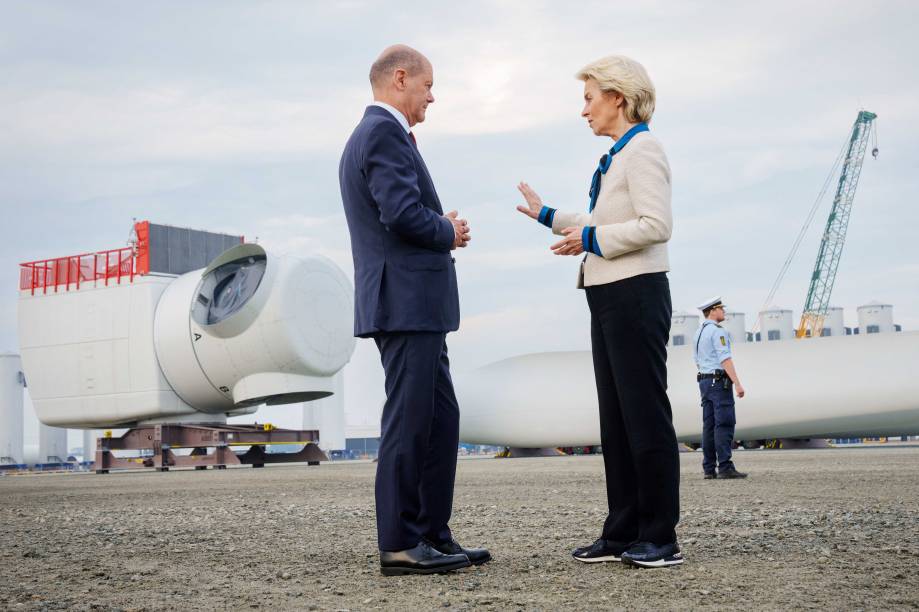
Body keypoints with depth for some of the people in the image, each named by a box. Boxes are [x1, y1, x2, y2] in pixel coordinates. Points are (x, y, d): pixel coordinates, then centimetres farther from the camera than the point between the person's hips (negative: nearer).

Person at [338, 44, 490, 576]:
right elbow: (402, 213, -22)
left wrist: (443, 226, 8)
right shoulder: (384, 134, -11)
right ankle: (399, 545, -1)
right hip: (406, 301, -11)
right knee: (409, 421, -7)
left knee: (441, 418, 12)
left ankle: (434, 535, 17)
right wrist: (450, 234, -5)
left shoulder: (375, 135, 22)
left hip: (413, 306, 11)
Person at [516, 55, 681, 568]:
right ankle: (623, 534, 16)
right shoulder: (617, 156, 18)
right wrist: (549, 215, 28)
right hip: (608, 296, 10)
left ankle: (661, 539, 1)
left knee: (646, 415, -6)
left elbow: (657, 225, -21)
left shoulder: (643, 149, -11)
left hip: (635, 295, -10)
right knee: (616, 417, 10)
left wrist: (592, 239, -15)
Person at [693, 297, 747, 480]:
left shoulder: (698, 333, 16)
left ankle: (709, 469, 5)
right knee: (724, 424, -10)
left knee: (709, 425, 7)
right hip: (720, 381, -9)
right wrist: (737, 384, -22)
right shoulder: (718, 331, -12)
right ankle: (725, 467, -15)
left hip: (704, 381, 9)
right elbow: (725, 359, -20)